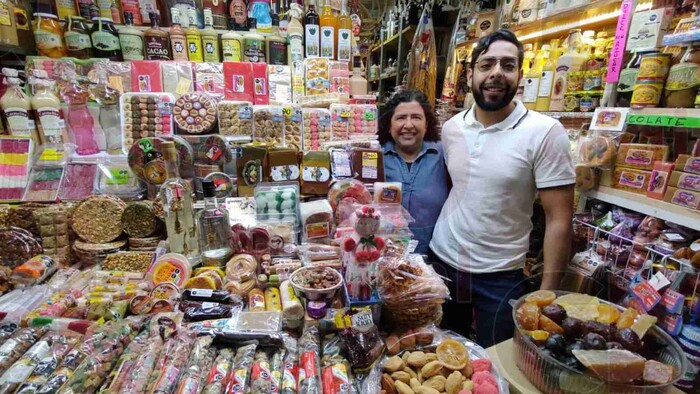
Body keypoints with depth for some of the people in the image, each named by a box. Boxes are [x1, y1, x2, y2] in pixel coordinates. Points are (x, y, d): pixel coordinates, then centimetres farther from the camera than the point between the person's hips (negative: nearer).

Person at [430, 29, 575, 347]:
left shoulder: (545, 132, -14)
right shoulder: (451, 128, 0)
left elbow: (559, 219, -12)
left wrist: (547, 291, -13)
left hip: (499, 276, -3)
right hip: (441, 261, 4)